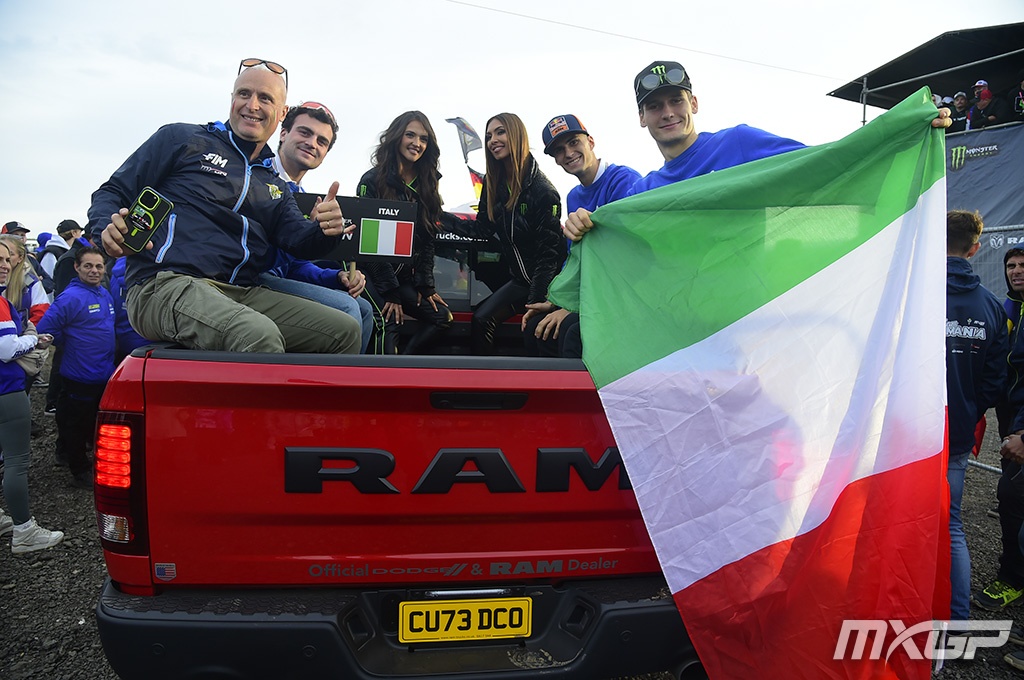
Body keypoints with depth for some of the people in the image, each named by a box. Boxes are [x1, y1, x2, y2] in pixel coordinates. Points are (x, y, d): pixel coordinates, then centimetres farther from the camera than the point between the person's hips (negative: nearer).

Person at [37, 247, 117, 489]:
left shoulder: (105, 294, 6)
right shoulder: (71, 297, -19)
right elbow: (45, 329, -21)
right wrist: (72, 344, -9)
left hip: (105, 375, 8)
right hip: (80, 377, -8)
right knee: (77, 426, 9)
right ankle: (80, 472, 23)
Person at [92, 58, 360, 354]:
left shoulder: (276, 187, 26)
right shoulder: (182, 138, 11)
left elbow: (298, 239, 9)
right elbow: (111, 193, 11)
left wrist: (324, 230, -14)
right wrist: (109, 228, -12)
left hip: (241, 295, 6)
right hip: (163, 284, -5)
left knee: (346, 331, -11)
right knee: (260, 334, -36)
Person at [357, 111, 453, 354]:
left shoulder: (426, 186, 9)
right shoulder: (373, 180, -8)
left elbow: (427, 241, 9)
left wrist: (425, 285, 0)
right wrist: (389, 291, -17)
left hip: (403, 274, 7)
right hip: (370, 270, -7)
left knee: (442, 317, -2)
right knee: (388, 323, -25)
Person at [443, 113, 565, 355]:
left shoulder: (542, 189, -18)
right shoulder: (493, 185, 3)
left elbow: (549, 249, -19)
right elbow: (482, 228, 7)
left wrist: (534, 301, -24)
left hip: (546, 280, -6)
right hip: (520, 278, 6)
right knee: (481, 319, -8)